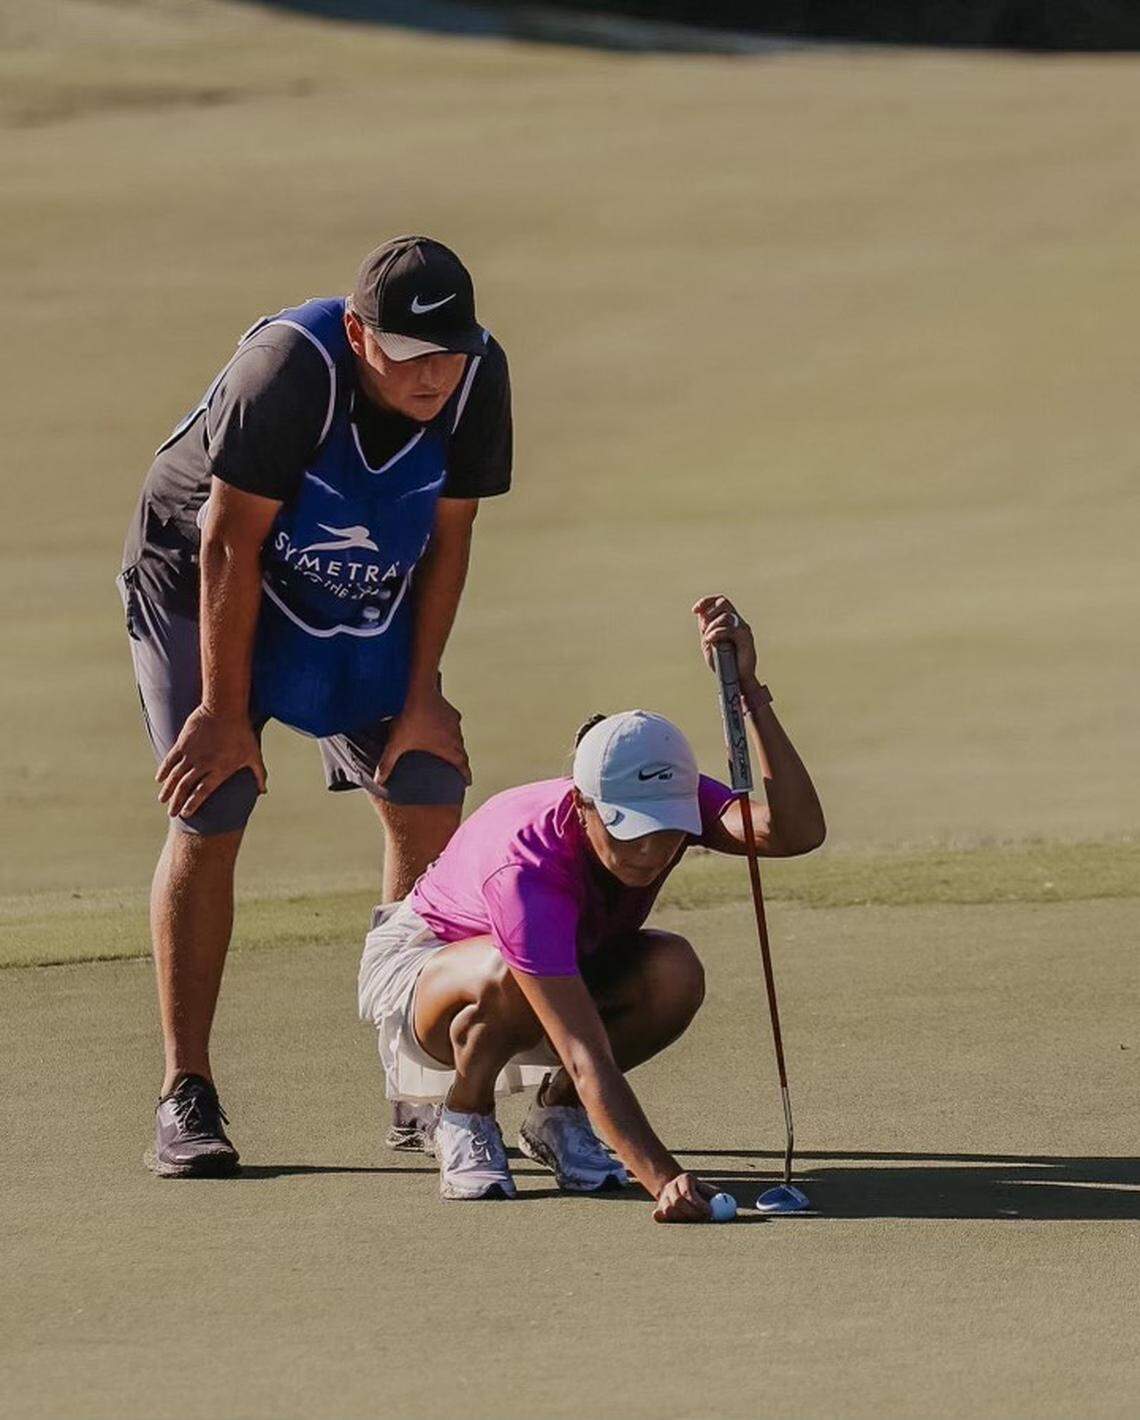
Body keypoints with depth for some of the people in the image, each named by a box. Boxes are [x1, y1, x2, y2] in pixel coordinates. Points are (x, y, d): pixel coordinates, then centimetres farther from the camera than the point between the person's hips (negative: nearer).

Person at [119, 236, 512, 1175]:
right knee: (209, 819, -13)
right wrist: (223, 711, -23)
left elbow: (448, 536, -8)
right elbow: (230, 544, -28)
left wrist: (421, 694, -8)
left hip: (368, 606, 5)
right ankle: (186, 1097, -8)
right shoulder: (289, 367, -35)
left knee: (429, 801, -3)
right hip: (197, 583, -5)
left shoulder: (479, 377, -21)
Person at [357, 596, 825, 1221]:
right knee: (511, 978, -41)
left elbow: (796, 831, -41)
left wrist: (748, 691, -49)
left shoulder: (674, 801, -24)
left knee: (675, 970, -27)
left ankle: (556, 1115, 0)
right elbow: (588, 1059, -48)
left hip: (572, 967, 5)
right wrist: (662, 1179, -59)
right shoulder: (525, 869, -41)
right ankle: (464, 1120, -9)